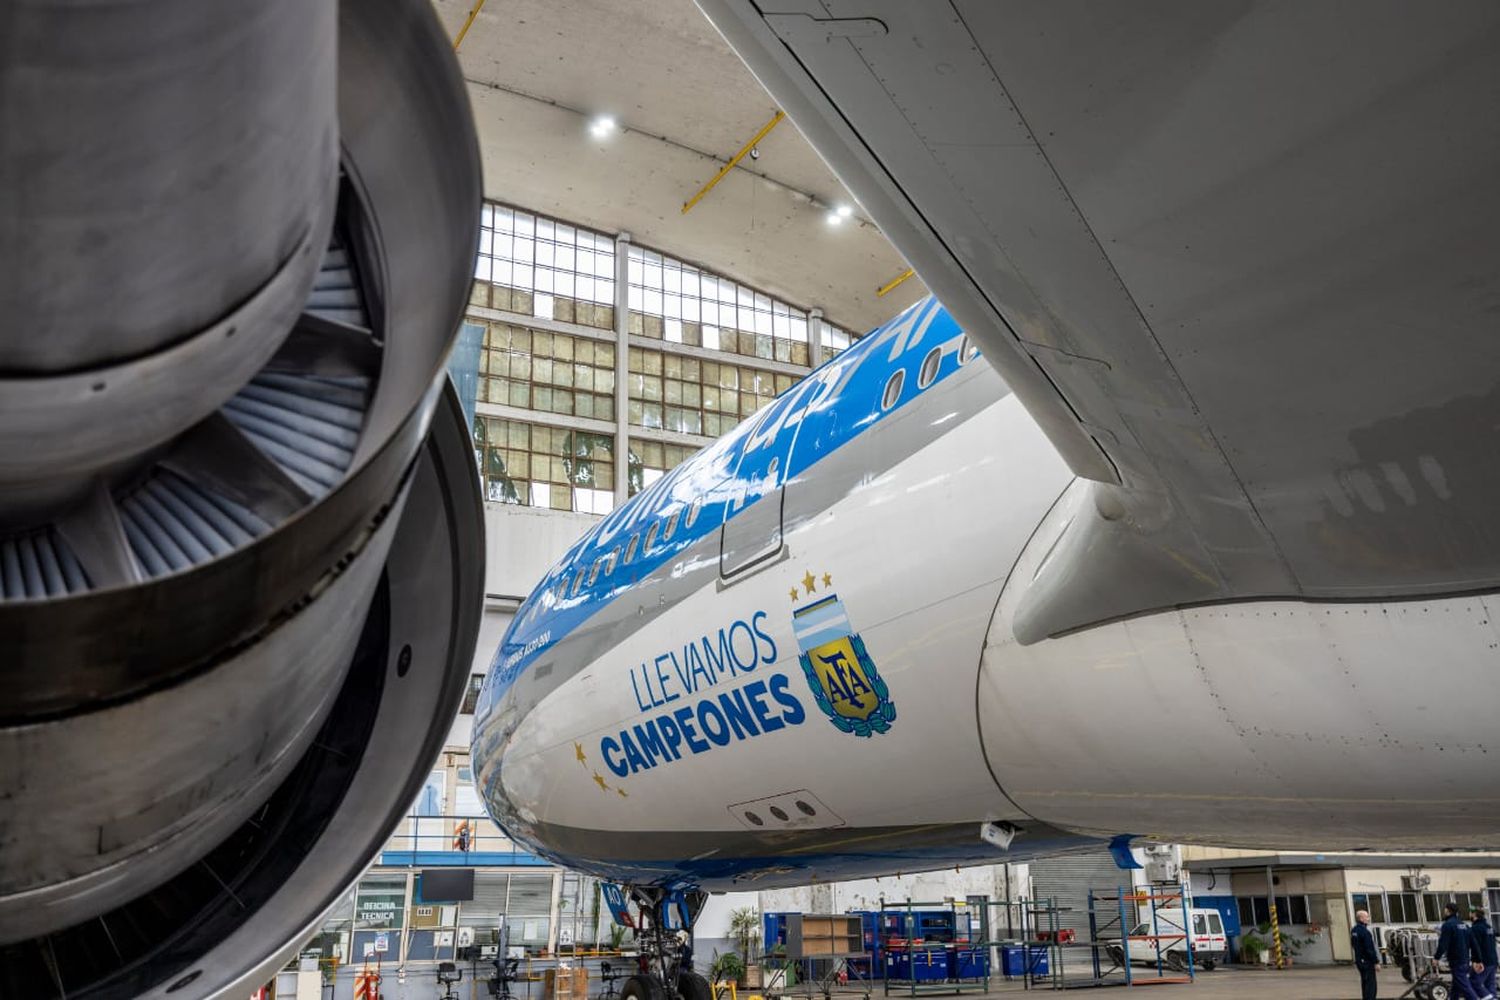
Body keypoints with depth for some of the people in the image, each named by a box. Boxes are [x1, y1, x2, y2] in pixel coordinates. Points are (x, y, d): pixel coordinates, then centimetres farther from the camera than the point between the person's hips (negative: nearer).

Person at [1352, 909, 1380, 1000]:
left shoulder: (1353, 931, 11)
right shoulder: (1364, 932, -20)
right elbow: (1370, 949, -20)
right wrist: (1376, 962, -14)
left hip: (1359, 961, 9)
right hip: (1367, 961, -9)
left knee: (1364, 982, 17)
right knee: (1370, 984, -5)